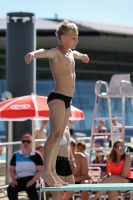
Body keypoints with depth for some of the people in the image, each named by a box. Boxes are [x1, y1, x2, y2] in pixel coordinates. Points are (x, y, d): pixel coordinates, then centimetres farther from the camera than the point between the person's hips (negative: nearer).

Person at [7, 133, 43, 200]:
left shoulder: (36, 155, 0)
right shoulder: (15, 155, 10)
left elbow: (39, 171, -4)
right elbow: (12, 170, 14)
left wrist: (32, 181, -19)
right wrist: (13, 180, -7)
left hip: (32, 179, -4)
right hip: (19, 179, 4)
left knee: (31, 189, -37)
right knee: (10, 189, -27)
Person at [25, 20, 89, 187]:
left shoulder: (70, 53, 17)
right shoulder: (56, 53, -10)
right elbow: (45, 52, -34)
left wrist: (82, 56, 67)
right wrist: (33, 54, -57)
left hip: (67, 100, 9)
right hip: (57, 97, -9)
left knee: (59, 137, 9)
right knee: (55, 134, -18)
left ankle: (51, 171, 13)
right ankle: (46, 172, -20)